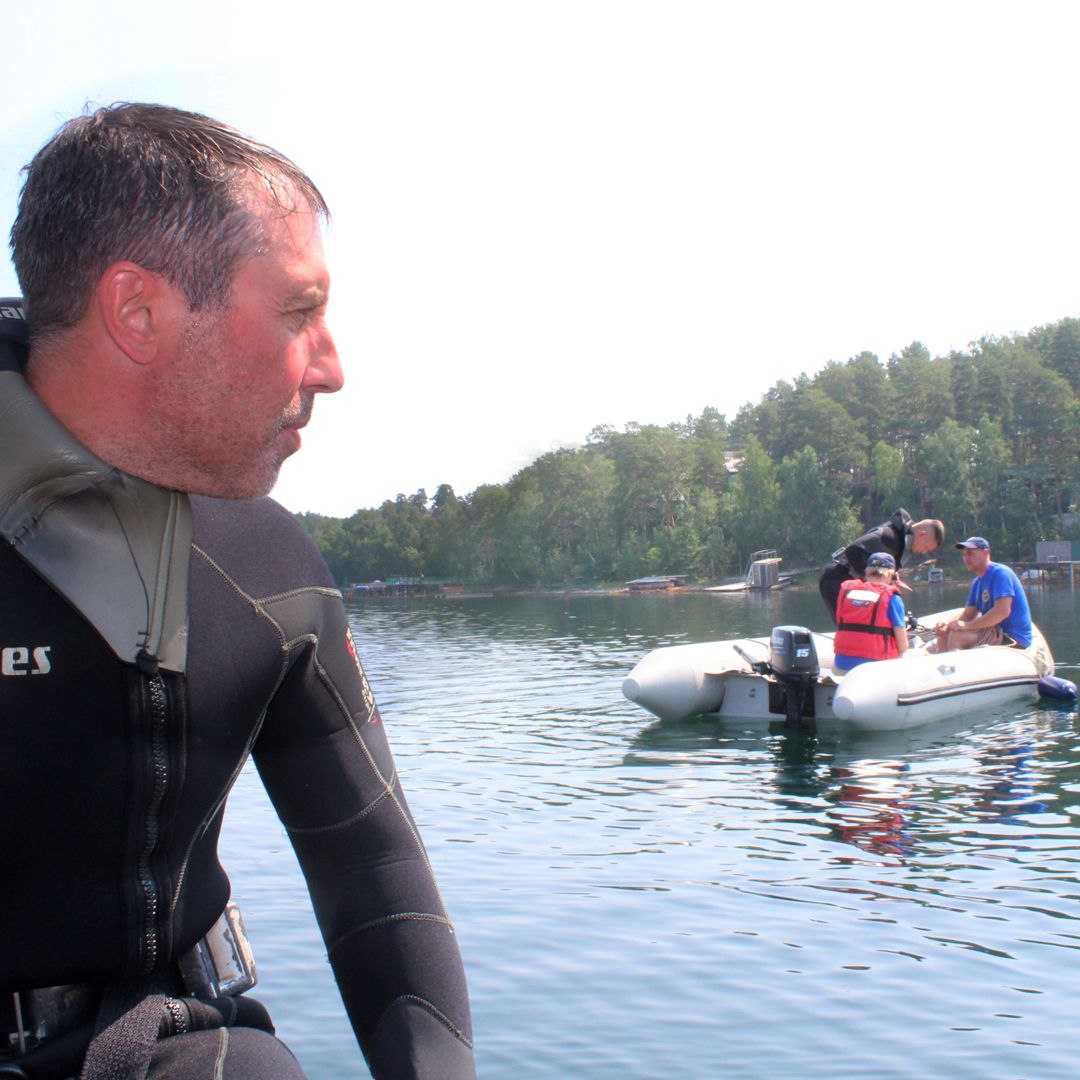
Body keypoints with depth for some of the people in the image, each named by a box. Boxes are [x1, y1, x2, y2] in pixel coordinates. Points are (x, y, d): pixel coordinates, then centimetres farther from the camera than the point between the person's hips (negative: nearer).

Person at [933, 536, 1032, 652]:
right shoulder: (977, 582, 15)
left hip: (1012, 637, -10)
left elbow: (1002, 612, -27)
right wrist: (946, 625, -9)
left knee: (957, 637, -26)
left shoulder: (1000, 573, -14)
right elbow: (968, 614, 13)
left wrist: (966, 625, -23)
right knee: (944, 634, 6)